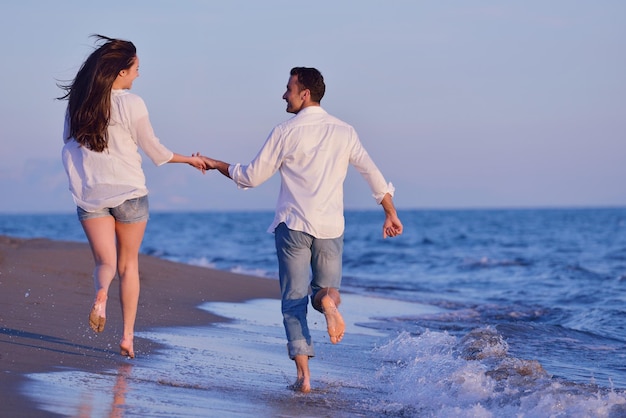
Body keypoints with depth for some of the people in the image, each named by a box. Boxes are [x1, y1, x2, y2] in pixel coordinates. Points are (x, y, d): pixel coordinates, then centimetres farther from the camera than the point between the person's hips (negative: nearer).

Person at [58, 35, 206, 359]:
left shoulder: (77, 101, 1)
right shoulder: (131, 104, -11)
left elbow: (69, 144, 8)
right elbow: (154, 150, -2)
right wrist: (190, 159, 12)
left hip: (90, 195, 2)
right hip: (129, 192, -2)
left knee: (105, 262, 6)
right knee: (129, 264, 13)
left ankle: (101, 293, -30)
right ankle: (127, 336, 12)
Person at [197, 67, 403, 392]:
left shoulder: (286, 133, -3)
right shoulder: (344, 132, 6)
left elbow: (252, 177, 3)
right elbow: (373, 174, 7)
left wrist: (216, 164, 17)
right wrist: (390, 214, 15)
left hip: (293, 225, -2)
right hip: (330, 227, 2)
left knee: (294, 302, 3)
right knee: (326, 289, 17)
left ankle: (303, 374, -6)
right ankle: (327, 299, -21)